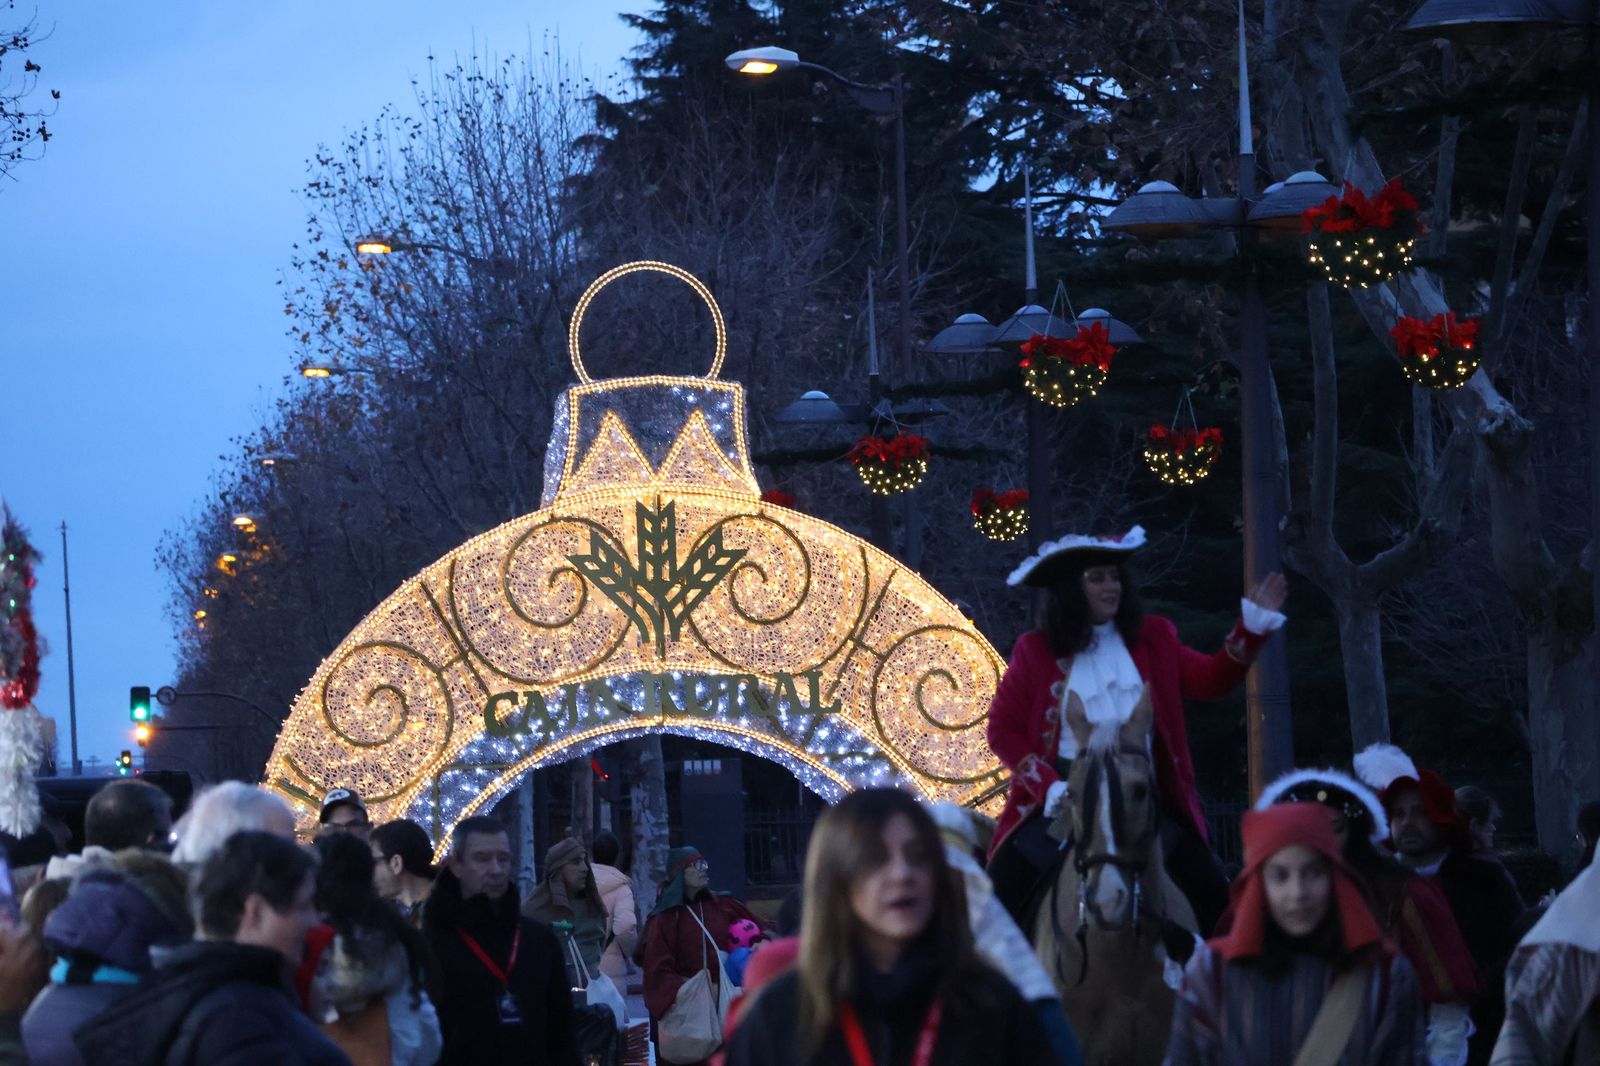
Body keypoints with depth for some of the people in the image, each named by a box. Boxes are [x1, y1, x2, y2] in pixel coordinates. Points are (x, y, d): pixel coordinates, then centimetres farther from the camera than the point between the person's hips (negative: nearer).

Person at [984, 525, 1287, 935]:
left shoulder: (1152, 639, 9)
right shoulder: (1034, 651, 1)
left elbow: (1210, 680, 4)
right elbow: (1003, 729, 0)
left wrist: (1252, 627, -10)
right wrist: (1049, 786, -14)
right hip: (1063, 796, -2)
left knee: (1214, 897, -7)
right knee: (1003, 895, -14)